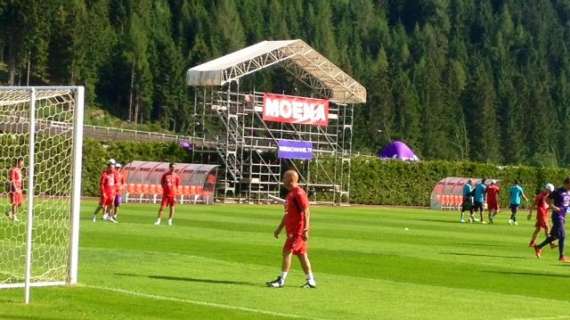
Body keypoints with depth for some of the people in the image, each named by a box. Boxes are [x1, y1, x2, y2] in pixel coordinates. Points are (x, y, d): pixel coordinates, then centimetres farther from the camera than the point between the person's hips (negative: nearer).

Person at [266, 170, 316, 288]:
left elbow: (306, 211, -20)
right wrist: (279, 228, 26)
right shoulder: (290, 193, 17)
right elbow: (287, 213, 25)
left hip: (298, 230, -10)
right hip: (292, 230, 10)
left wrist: (306, 229, -25)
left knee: (287, 252, -9)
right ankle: (310, 281, 15)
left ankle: (281, 280, -6)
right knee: (301, 254, 11)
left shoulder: (299, 193, -14)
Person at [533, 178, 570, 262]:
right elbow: (548, 200, -10)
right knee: (562, 236, -10)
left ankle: (538, 247, 29)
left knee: (554, 236, 15)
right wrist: (553, 207, -25)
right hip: (557, 216, -8)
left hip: (563, 217, 8)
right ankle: (561, 256, -2)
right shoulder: (558, 192, -14)